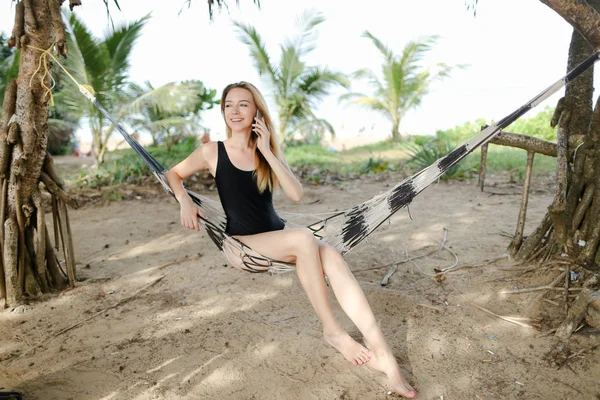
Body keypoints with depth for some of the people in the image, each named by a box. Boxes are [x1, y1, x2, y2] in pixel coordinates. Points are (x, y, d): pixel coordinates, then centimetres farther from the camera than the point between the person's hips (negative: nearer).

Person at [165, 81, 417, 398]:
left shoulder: (268, 152, 7)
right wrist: (185, 202, -11)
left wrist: (267, 152, -12)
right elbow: (174, 174, 10)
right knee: (304, 238, -33)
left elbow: (296, 194, -7)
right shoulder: (212, 152, -2)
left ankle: (382, 353, -31)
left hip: (278, 236, 3)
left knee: (330, 256, -27)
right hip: (242, 243, -3)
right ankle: (332, 331, -20)